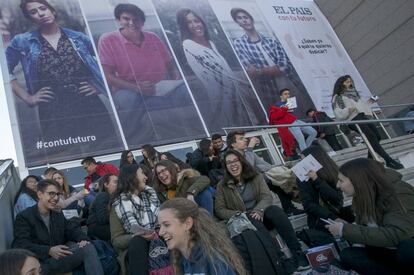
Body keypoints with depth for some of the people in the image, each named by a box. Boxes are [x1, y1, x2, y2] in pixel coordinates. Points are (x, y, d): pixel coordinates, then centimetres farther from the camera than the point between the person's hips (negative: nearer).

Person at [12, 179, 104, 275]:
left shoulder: (58, 215, 23)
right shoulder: (24, 217, 0)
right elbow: (21, 246, -12)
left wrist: (82, 239, -9)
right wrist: (49, 251, -27)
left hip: (58, 258, 7)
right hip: (38, 262, -7)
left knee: (88, 247, -23)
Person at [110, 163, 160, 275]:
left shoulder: (150, 193, 14)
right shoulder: (119, 204, 1)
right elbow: (116, 240, -2)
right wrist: (134, 237, -21)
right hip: (133, 248, -2)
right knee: (137, 242, -36)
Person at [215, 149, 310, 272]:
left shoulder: (256, 176, 7)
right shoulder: (222, 186, 1)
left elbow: (267, 196, -4)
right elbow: (219, 210, -3)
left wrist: (259, 210, -25)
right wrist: (238, 215, -19)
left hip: (260, 215, 2)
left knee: (274, 210, -32)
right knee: (253, 221, -37)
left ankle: (297, 253, -37)